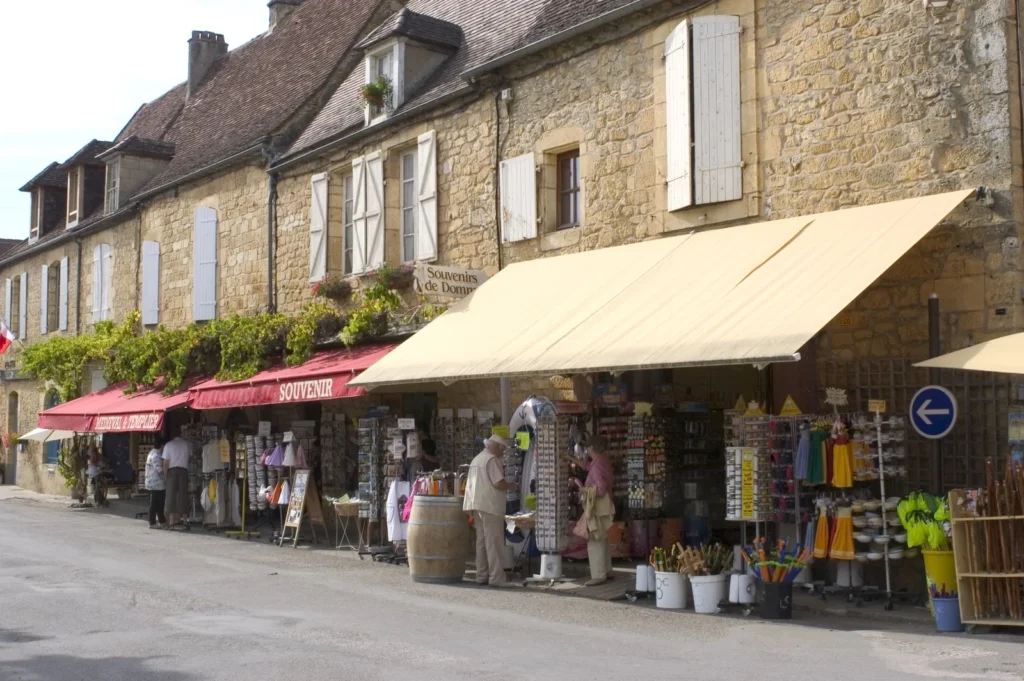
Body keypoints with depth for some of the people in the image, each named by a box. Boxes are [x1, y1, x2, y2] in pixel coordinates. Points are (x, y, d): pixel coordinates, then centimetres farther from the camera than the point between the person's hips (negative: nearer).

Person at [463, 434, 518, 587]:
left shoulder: (476, 459, 17)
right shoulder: (492, 459, -12)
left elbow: (470, 484, 22)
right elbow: (499, 483, -18)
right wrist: (511, 486, -2)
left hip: (477, 505, 9)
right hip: (490, 506, -9)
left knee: (482, 541, 11)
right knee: (494, 542, -7)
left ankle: (482, 575, 13)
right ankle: (497, 577, -7)